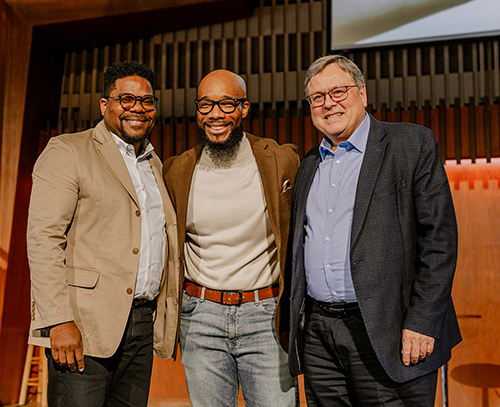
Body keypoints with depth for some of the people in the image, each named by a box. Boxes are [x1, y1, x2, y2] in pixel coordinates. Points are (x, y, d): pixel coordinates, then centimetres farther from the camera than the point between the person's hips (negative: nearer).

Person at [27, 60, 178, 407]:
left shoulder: (156, 165, 18)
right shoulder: (67, 152, -2)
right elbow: (43, 238, -11)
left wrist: (165, 317, 14)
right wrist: (58, 321, -18)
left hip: (143, 326, 6)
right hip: (83, 326, -6)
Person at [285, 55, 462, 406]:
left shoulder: (411, 143, -1)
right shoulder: (309, 166, 15)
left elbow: (439, 237, -7)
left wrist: (421, 322, -14)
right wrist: (295, 322, 12)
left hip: (386, 335, -5)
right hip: (318, 336, 5)